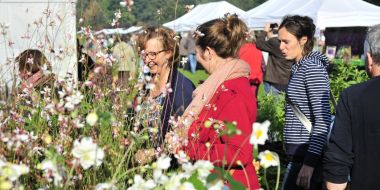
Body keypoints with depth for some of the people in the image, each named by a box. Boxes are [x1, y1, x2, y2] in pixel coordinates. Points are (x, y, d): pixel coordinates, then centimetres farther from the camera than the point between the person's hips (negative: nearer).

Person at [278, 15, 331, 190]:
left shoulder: (312, 68, -14)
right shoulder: (299, 67, 13)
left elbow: (323, 120, -19)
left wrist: (310, 162, -22)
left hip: (308, 154, -9)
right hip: (298, 153, 9)